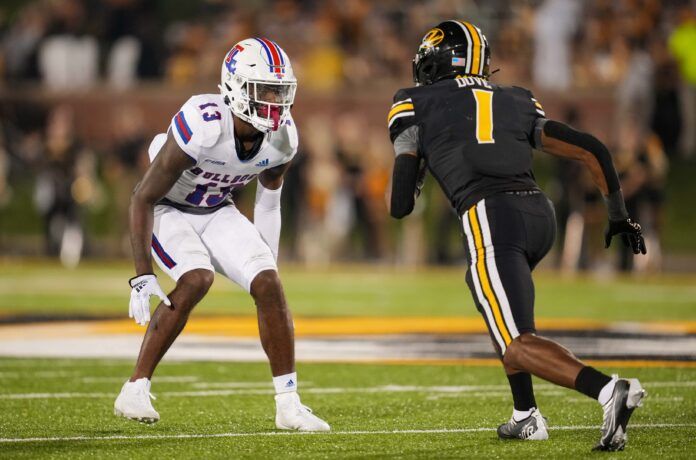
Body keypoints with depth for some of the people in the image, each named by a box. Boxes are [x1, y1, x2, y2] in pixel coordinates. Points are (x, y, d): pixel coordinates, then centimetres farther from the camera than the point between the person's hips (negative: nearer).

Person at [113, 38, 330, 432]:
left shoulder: (282, 137, -15)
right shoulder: (203, 127, -34)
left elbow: (269, 194, 8)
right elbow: (143, 197, -26)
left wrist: (268, 259, 13)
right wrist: (143, 276, -27)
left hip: (217, 211, 5)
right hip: (167, 209, -5)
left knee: (269, 284, -13)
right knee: (197, 280, -29)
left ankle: (289, 405, -6)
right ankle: (135, 391, -17)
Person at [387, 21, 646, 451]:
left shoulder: (416, 105, 14)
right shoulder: (516, 102, 25)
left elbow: (401, 206, 11)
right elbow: (592, 150, 18)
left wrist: (408, 184, 35)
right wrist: (619, 215, 27)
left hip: (490, 217, -6)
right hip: (541, 210, 6)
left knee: (519, 347, -9)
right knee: (497, 302, 33)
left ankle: (608, 389, -34)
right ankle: (527, 416, 27)